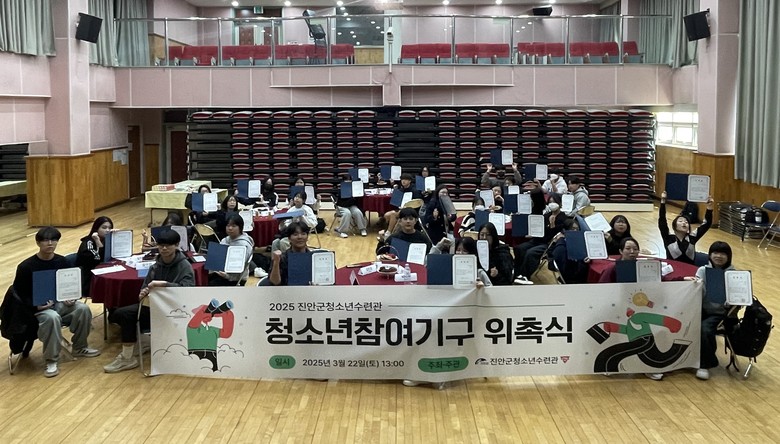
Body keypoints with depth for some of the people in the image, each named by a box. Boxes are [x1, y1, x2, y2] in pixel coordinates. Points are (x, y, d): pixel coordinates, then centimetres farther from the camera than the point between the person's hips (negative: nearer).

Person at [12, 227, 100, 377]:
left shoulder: (62, 262, 2)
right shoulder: (26, 266, -11)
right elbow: (18, 293, -8)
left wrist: (71, 298, -9)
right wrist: (36, 306, -22)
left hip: (60, 302, 5)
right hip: (38, 308, -5)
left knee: (83, 308, -22)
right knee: (52, 317, -37)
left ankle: (79, 348, 1)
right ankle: (51, 360, -22)